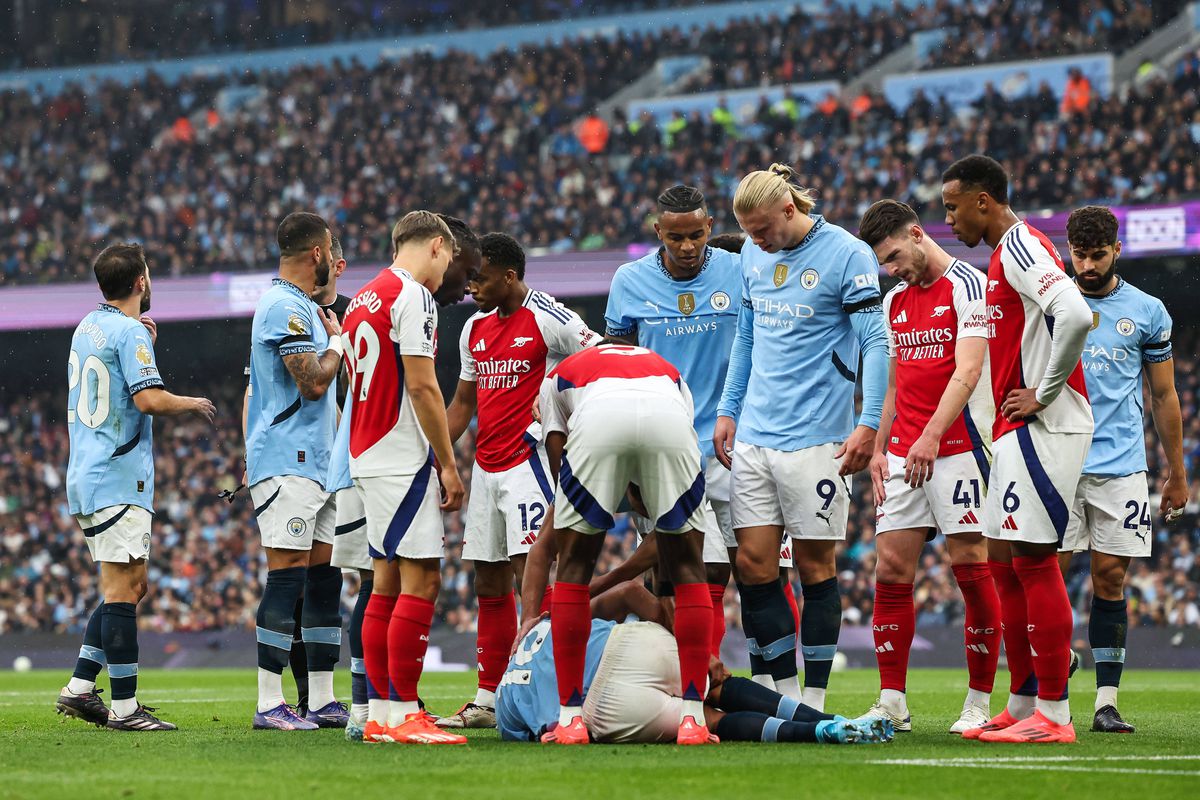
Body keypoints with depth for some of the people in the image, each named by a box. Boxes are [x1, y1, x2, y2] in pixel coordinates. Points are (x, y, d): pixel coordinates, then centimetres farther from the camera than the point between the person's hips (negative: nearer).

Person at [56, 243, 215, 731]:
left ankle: (78, 689, 11)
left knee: (132, 586, 14)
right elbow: (150, 399, -22)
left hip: (86, 477, 9)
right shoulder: (130, 331, -12)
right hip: (119, 479, -9)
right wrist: (192, 404, -4)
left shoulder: (88, 326, 16)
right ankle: (124, 707, -11)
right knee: (123, 589, -9)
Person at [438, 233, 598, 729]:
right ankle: (487, 701, 14)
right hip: (486, 467, 8)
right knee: (489, 585, 9)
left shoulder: (550, 320, -9)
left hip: (529, 461, -8)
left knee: (529, 574, -14)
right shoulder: (476, 329, 15)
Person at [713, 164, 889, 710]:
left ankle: (814, 701, 9)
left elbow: (875, 342, -9)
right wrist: (728, 410, 16)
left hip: (815, 439, -6)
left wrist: (868, 424, -16)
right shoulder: (753, 255, 10)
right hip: (754, 435, 6)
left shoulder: (848, 255, -8)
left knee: (815, 566, 1)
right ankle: (785, 692, 11)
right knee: (753, 565, 1)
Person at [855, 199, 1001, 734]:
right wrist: (878, 449, 15)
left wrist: (931, 436, -27)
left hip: (958, 446, -7)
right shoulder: (894, 301, 18)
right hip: (904, 450, 7)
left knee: (970, 566, -6)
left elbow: (967, 372, -16)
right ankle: (891, 702, 3)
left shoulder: (968, 286, -6)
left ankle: (979, 702, 1)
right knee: (891, 569, 0)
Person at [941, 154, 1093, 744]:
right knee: (1003, 562, 12)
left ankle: (1053, 715, -8)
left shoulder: (1020, 247, -12)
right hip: (1018, 431, 11)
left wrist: (1043, 395, -19)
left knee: (1032, 560, -10)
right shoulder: (1008, 253, 20)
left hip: (1043, 428, -11)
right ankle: (1022, 707, 17)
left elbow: (1075, 316, -28)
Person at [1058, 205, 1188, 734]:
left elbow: (1164, 396, 12)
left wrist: (1177, 473, 12)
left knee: (1110, 580, 0)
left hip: (1121, 467, 1)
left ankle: (1107, 702, 3)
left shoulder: (1147, 311, 7)